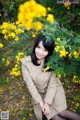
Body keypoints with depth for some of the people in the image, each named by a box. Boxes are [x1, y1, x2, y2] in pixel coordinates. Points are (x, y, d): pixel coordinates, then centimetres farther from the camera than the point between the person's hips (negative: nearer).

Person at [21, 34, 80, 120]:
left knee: (62, 112, -13)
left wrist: (47, 102, -19)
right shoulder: (26, 62, -20)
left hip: (53, 90, 0)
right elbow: (30, 84, -16)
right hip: (39, 93, 1)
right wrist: (41, 102, -17)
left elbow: (52, 84, -14)